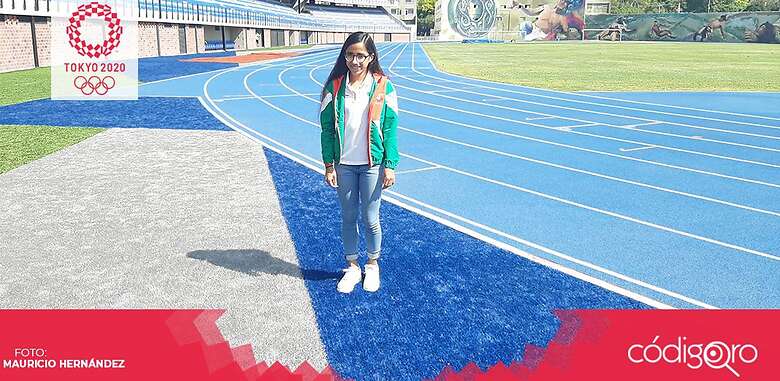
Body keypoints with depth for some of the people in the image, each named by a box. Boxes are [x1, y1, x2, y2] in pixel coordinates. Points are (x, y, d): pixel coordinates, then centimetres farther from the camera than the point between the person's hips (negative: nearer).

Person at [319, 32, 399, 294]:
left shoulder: (383, 88, -5)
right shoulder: (334, 87, -1)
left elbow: (390, 129, -3)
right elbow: (327, 128, 2)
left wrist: (390, 166, -5)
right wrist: (329, 165, -1)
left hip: (372, 165, -2)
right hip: (343, 165, 2)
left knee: (370, 219, 7)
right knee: (348, 218, 12)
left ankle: (373, 265, 30)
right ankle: (352, 266, 29)